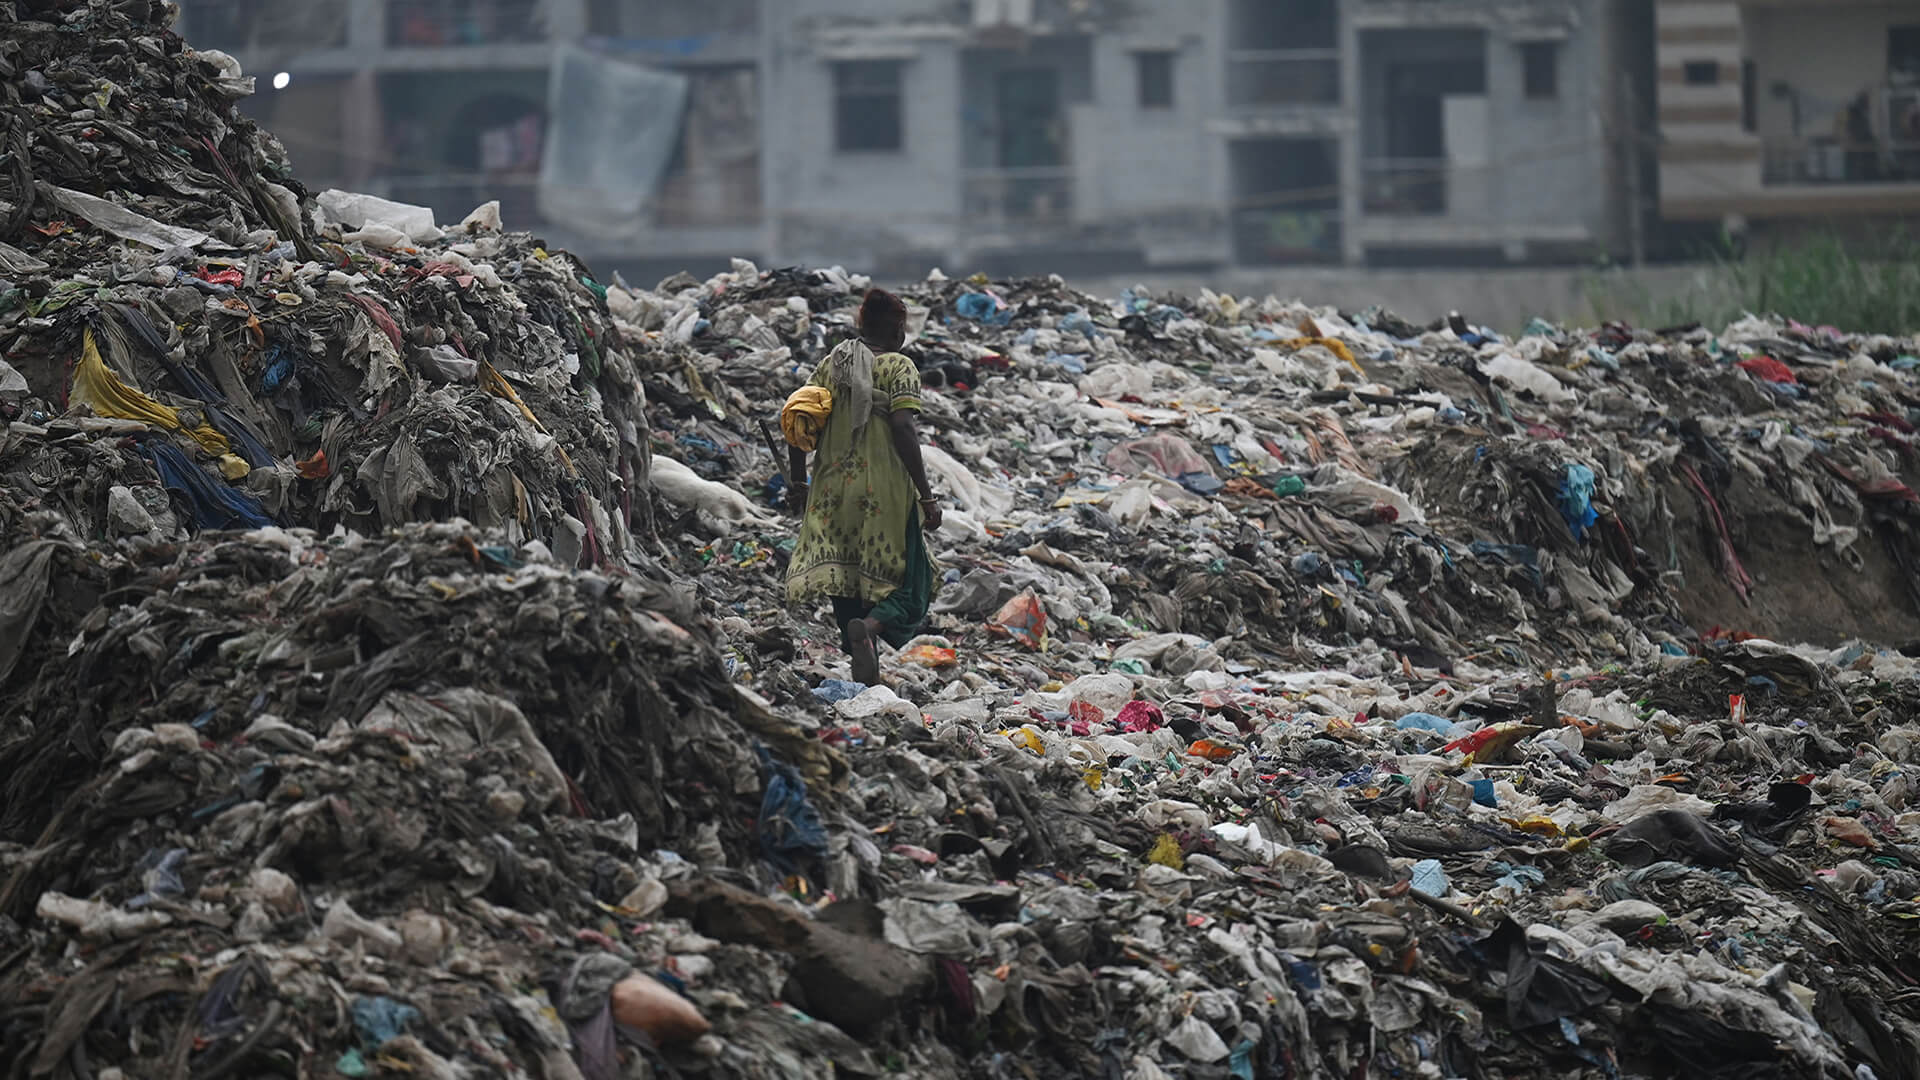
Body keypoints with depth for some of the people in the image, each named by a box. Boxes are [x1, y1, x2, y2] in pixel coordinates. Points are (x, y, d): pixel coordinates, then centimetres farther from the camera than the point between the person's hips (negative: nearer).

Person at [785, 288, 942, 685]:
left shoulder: (830, 364, 10)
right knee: (908, 582, 2)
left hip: (832, 490, 5)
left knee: (845, 579, 13)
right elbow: (902, 429, -17)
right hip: (884, 492, -5)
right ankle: (870, 625, -27)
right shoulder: (898, 367, -6)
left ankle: (865, 668, 13)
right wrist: (926, 496, -15)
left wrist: (798, 484, 18)